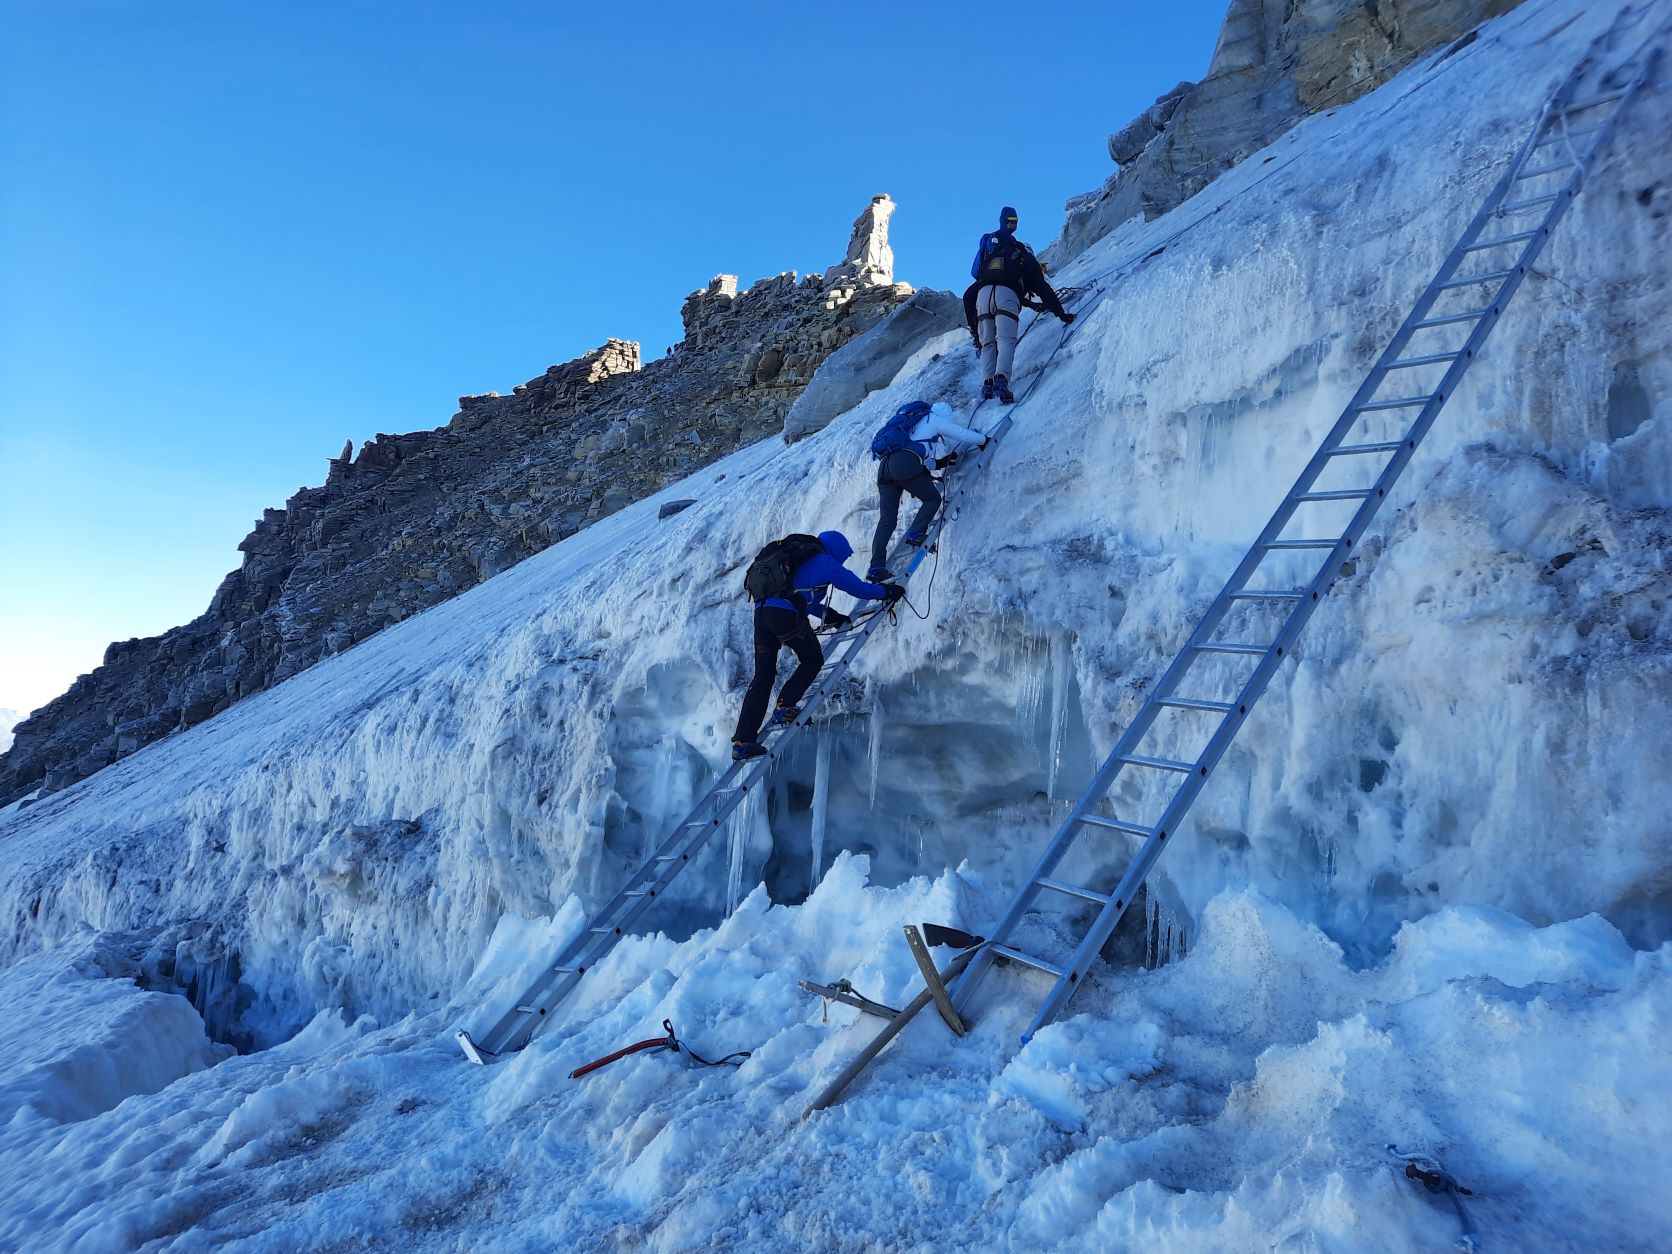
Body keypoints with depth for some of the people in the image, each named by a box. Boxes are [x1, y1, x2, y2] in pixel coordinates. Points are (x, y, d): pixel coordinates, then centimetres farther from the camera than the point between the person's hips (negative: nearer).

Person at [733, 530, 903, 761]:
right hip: (786, 616, -7)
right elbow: (859, 588, 12)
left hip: (761, 612, 7)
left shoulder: (794, 558, 31)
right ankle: (784, 708, 5)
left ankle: (743, 741, 6)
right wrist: (888, 591, 28)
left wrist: (827, 614, 40)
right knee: (813, 660, 17)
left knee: (763, 676, 10)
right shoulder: (826, 562, 8)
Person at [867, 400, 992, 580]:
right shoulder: (935, 419, 17)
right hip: (906, 464, -7)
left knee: (887, 519, 5)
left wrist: (946, 458, 49)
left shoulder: (912, 419, 38)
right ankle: (916, 533, -9)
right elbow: (963, 434, 19)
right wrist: (984, 440, 36)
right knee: (933, 498, 13)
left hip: (884, 465, 7)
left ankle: (876, 566, -5)